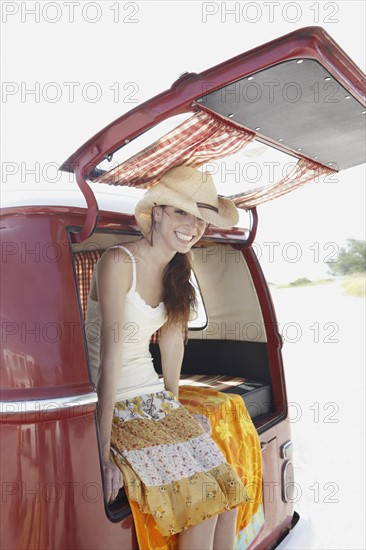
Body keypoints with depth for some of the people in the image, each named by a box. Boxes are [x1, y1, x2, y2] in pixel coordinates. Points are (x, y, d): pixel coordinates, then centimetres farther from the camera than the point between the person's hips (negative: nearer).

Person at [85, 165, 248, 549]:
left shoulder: (177, 270, 5)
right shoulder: (119, 262, -19)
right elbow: (110, 357, -23)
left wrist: (173, 402, 17)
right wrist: (104, 454, -21)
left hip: (154, 399, 7)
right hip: (114, 409, -6)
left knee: (228, 491, -3)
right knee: (200, 499, -12)